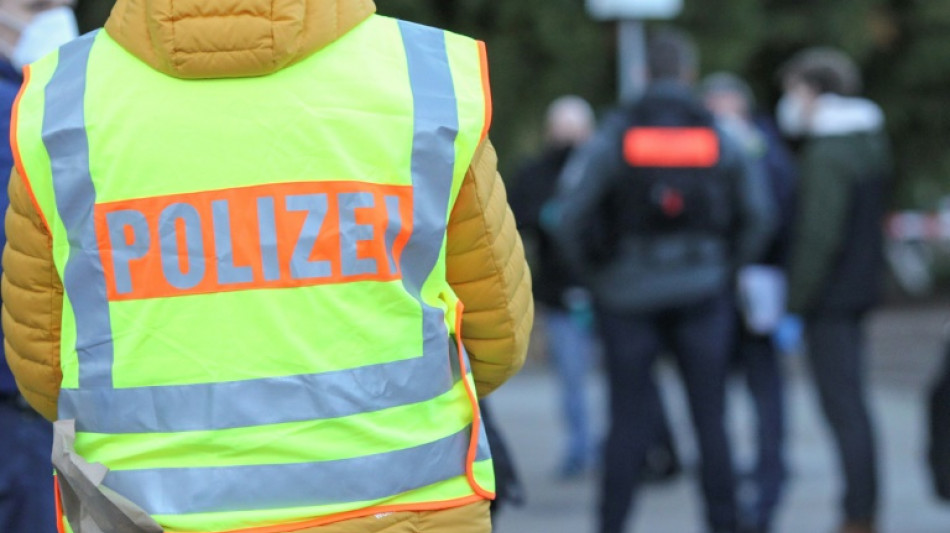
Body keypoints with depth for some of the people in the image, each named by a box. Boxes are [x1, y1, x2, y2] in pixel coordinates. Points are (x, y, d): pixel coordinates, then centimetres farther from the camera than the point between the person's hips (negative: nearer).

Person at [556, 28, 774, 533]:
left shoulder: (617, 133, -4)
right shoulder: (717, 137, 1)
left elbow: (573, 208, -11)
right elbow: (757, 214, 4)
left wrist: (593, 272, 2)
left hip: (630, 296, -1)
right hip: (702, 292, 1)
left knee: (628, 420, 3)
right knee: (710, 417, 6)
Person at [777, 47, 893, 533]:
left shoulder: (827, 155, -18)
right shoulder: (872, 141, 12)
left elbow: (821, 235, -23)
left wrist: (798, 301, -16)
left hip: (830, 294, -9)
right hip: (862, 288, 9)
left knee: (843, 406, -6)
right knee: (851, 405, 16)